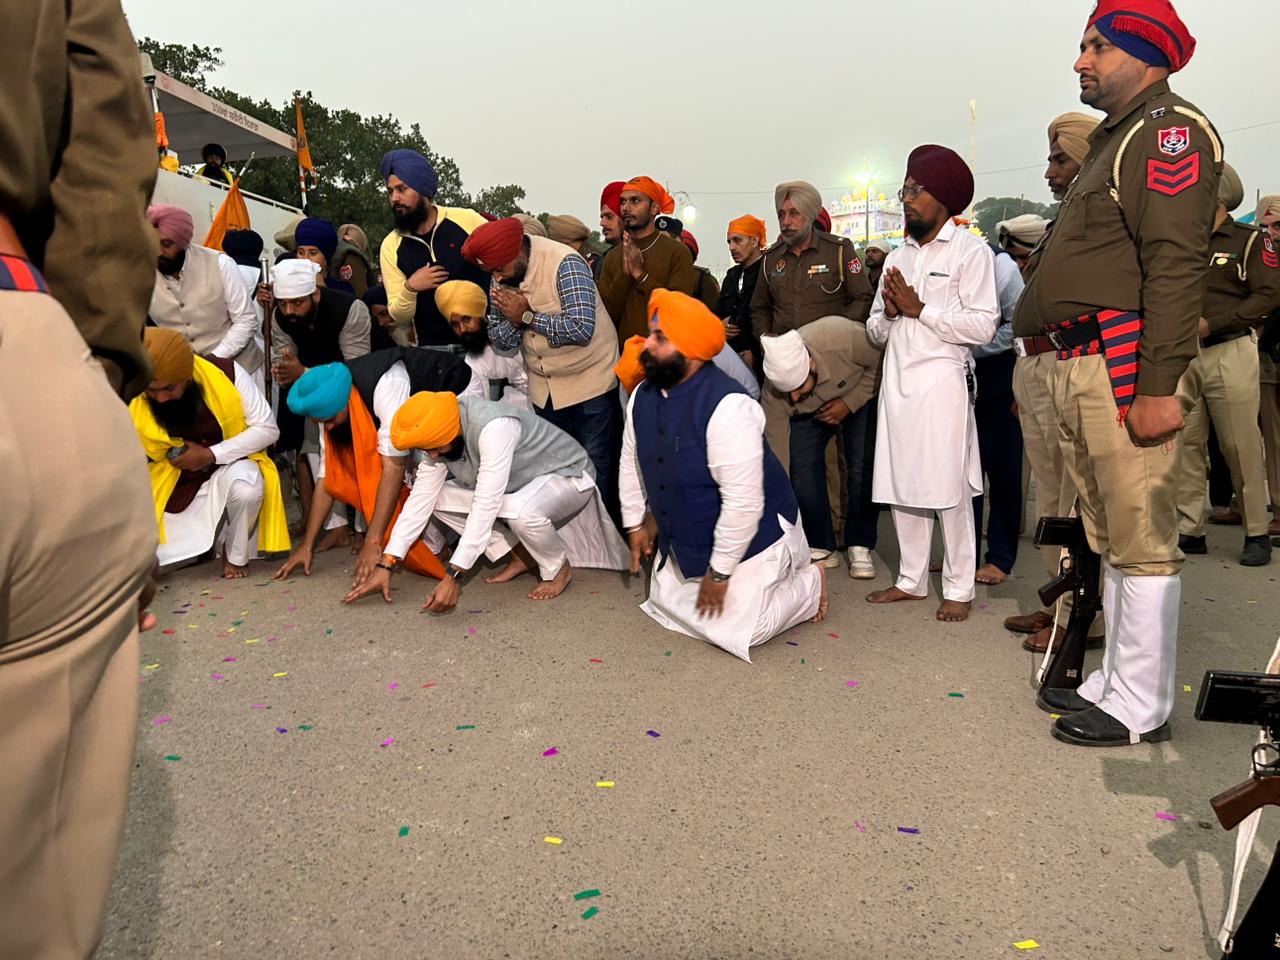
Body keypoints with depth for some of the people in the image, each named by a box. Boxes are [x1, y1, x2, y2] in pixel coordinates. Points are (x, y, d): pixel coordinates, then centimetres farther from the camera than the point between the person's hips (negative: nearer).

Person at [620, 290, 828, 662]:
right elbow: (631, 464, 8)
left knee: (735, 628, -9)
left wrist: (719, 572, -25)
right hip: (685, 539, 8)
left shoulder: (727, 407, -33)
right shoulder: (643, 396, -7)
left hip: (751, 534, -8)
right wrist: (635, 524, 11)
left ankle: (809, 583, 16)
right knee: (666, 604, 14)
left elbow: (743, 501, -32)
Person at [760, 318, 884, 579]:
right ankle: (819, 547, 5)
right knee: (803, 472, -14)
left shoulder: (843, 337, -40)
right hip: (810, 411, 1)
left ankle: (860, 547, 1)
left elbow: (883, 361, -20)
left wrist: (849, 404, -25)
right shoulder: (779, 376, -32)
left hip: (860, 395, -1)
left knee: (862, 469, -15)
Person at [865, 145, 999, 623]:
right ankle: (911, 580, 19)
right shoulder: (896, 257, 18)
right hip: (897, 380, 6)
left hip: (942, 380, -6)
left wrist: (920, 309, -11)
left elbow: (983, 326, -13)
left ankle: (958, 588, 8)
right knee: (902, 484, 8)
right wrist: (888, 312, -4)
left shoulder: (971, 251, -2)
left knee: (948, 488, -3)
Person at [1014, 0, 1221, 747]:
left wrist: (1160, 383, -24)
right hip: (1081, 366, 10)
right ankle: (1118, 681, 25)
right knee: (1110, 536, 14)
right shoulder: (1115, 139, 25)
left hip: (1125, 359, -10)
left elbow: (1178, 262, -17)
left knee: (1141, 538, -5)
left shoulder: (1170, 131, -5)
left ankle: (1142, 707, 4)